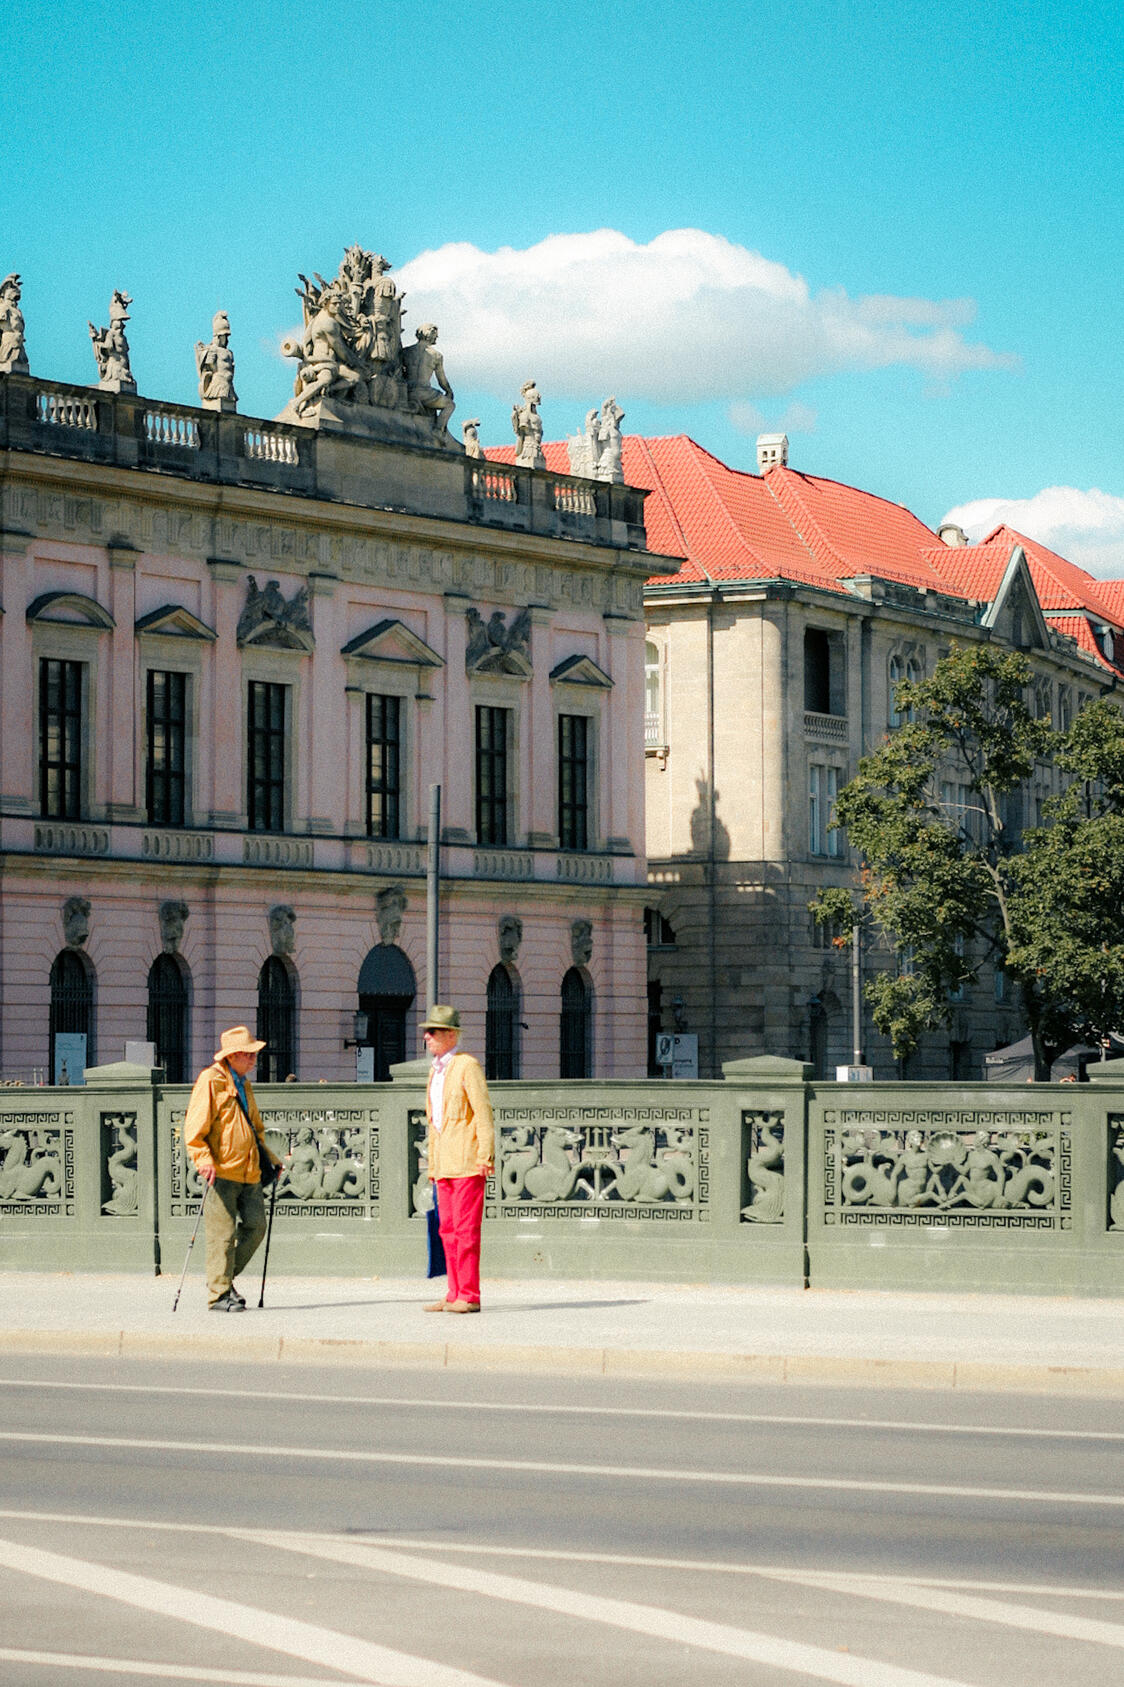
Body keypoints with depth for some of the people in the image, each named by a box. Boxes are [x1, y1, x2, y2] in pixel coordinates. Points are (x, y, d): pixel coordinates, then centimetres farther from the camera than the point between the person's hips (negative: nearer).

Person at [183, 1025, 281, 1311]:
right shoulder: (211, 1080, -6)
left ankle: (226, 1277, 20)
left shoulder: (242, 1084, 20)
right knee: (222, 1234, -7)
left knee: (255, 1226, 4)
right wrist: (204, 1160, -23)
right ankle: (219, 1294, -2)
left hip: (248, 1171, 8)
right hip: (222, 1171, -8)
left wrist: (268, 1158, 24)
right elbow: (194, 1129, -12)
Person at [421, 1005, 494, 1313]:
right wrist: (431, 1162, 20)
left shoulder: (467, 1066, -6)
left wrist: (485, 1156, -18)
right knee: (449, 1230, 7)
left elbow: (483, 1112, -11)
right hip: (444, 1164, 8)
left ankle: (469, 1296, -9)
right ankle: (455, 1294, 9)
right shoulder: (435, 1071, 19)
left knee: (466, 1230, -9)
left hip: (467, 1161, -8)